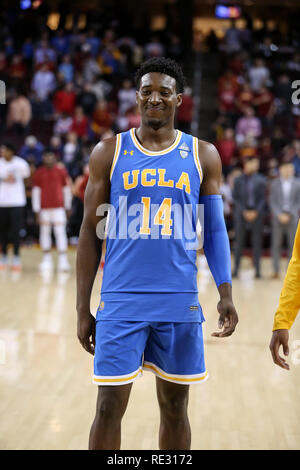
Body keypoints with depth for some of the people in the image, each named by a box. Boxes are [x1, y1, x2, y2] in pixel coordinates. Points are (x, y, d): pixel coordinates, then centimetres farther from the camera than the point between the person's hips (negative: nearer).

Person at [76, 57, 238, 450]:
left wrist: (226, 294, -2)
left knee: (175, 406, 10)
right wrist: (83, 309, 2)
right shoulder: (108, 153, 3)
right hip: (121, 301, -1)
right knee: (109, 407, -1)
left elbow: (214, 230, 10)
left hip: (180, 303, 1)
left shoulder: (203, 155, 6)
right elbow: (91, 233, 5)